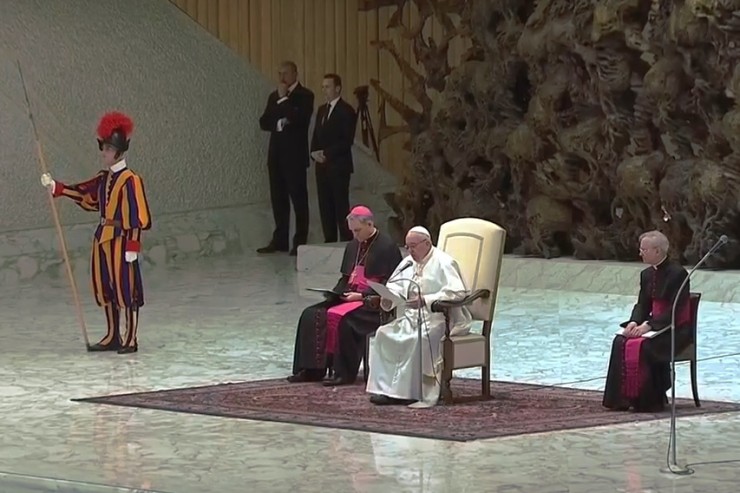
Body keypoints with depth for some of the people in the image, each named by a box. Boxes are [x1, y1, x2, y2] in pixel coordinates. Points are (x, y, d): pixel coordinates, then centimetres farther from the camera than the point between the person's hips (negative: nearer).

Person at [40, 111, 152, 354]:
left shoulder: (130, 180, -12)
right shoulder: (103, 179, 11)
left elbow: (137, 217, -15)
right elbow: (82, 193, 20)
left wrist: (132, 247, -18)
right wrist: (55, 187, 10)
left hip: (121, 240, -8)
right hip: (103, 238, 8)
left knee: (126, 288, -3)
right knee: (105, 288, 12)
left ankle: (131, 339, 4)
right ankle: (113, 337, 21)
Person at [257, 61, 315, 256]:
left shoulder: (304, 96, -3)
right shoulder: (274, 96, 16)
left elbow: (300, 120, -18)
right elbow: (264, 123, 12)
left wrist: (284, 99, -14)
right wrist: (279, 119, -6)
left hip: (294, 154, -6)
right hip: (276, 153, 6)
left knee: (298, 198, -3)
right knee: (278, 198, 7)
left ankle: (300, 242, -2)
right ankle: (280, 240, 11)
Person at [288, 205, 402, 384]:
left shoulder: (387, 247, -9)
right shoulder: (352, 246, 16)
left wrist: (362, 295, -19)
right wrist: (337, 292, 2)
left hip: (373, 302, -8)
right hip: (349, 296, 8)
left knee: (339, 316, -33)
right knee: (311, 315, -9)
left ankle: (344, 372, -24)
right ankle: (312, 368, -11)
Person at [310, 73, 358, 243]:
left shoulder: (346, 111, -6)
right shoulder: (322, 110, 18)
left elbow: (347, 140, -13)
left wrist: (326, 153, -15)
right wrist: (314, 152, 0)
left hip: (338, 165, -7)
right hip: (322, 165, 7)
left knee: (341, 205, -7)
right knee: (325, 205, 5)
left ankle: (346, 241, -5)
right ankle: (329, 240, 9)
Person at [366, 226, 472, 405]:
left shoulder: (443, 263, -9)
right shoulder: (408, 263, 17)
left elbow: (457, 293, -22)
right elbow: (394, 286, 19)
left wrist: (425, 300, -31)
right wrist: (388, 298, -7)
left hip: (439, 319, -8)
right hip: (412, 318, 8)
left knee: (418, 339, -35)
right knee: (383, 335, -14)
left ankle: (406, 392, -30)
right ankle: (383, 387, -17)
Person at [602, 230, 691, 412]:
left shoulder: (678, 273, -14)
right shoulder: (647, 275, 11)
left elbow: (675, 311, -19)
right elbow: (642, 305, 10)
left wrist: (649, 325, -27)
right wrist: (634, 322, -13)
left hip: (677, 330, -7)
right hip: (654, 326, 7)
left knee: (644, 346, -32)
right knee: (621, 342, -18)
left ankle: (649, 400, -20)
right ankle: (623, 398, -17)